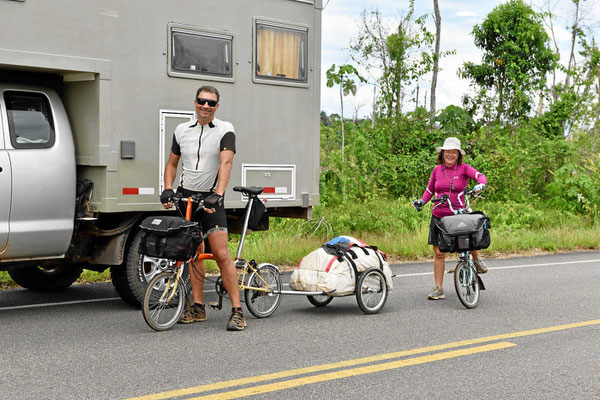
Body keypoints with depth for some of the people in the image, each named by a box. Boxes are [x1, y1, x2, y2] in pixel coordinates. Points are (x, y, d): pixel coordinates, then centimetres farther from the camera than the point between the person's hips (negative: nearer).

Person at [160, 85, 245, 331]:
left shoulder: (225, 130, -4)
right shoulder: (182, 130, 10)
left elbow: (226, 163, -17)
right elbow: (172, 163, 19)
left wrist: (217, 195, -30)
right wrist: (168, 190, 2)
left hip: (210, 199, -4)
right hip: (185, 196, 4)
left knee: (221, 254, -11)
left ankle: (237, 311, -9)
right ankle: (198, 307, 15)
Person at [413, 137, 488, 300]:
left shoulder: (464, 168, 1)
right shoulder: (437, 170, 9)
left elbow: (480, 176, -14)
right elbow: (430, 189, 20)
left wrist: (481, 184, -36)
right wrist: (422, 201, 4)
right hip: (439, 216, 2)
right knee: (439, 253, 1)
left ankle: (476, 260, 9)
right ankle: (438, 289, 9)